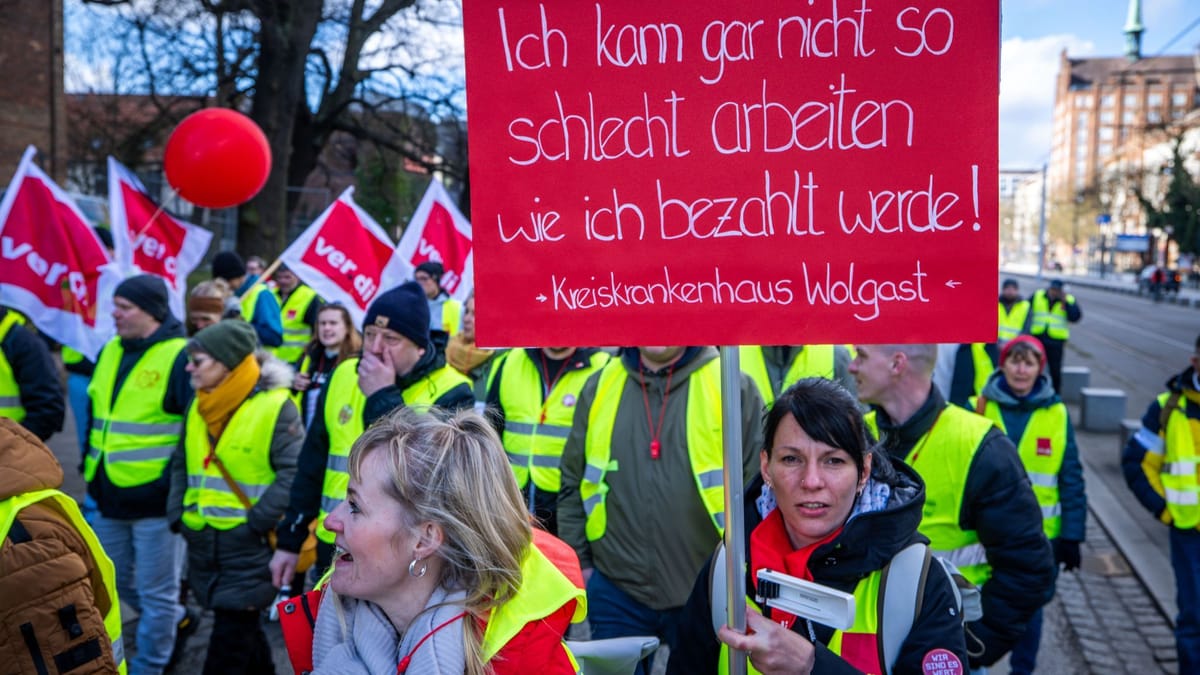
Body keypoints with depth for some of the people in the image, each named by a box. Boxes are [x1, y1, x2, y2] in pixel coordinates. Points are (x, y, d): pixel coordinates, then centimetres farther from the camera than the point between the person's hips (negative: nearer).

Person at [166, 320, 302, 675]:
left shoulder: (275, 405, -14)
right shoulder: (200, 405, 9)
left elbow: (294, 473, -18)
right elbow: (181, 464, 16)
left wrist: (255, 523, -19)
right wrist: (178, 514, 4)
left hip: (248, 544, -7)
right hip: (203, 539, 7)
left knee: (230, 638, -2)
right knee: (244, 628, 19)